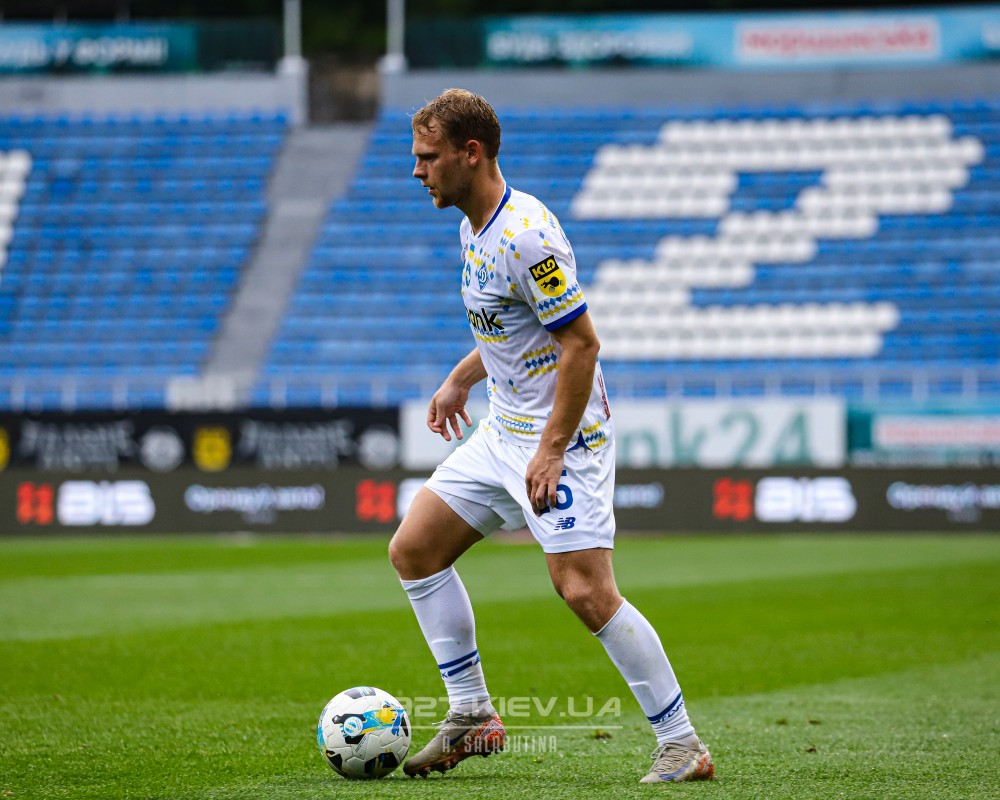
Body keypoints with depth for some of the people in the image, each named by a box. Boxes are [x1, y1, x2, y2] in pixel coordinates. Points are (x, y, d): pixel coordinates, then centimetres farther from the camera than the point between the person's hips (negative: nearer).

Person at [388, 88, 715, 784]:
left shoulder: (525, 236, -22)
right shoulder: (475, 226, 8)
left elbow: (582, 343, -23)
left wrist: (552, 450, -23)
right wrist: (462, 378, 21)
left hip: (565, 435, -10)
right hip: (504, 431, 10)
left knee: (586, 591, -17)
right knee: (413, 550, 8)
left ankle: (683, 745, -7)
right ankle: (472, 716, 16)